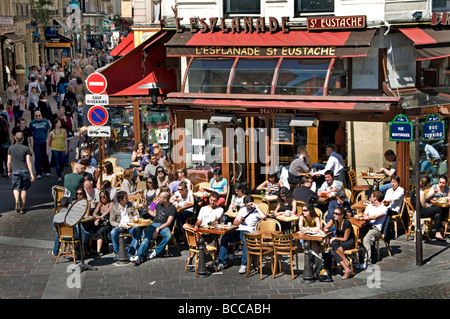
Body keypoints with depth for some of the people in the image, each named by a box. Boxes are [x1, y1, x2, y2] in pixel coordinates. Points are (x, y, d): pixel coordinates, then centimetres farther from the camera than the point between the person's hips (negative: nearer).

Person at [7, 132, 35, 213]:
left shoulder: (11, 148, -2)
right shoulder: (26, 148, -5)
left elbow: (9, 162, 2)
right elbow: (28, 162, -8)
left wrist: (9, 171, 17)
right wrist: (31, 174, -5)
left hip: (15, 171, 0)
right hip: (24, 170, 0)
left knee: (16, 188, 11)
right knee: (24, 189, 9)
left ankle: (17, 201, -18)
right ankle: (23, 207, 13)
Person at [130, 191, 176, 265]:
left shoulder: (172, 208, -2)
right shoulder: (159, 204, 17)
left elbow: (168, 223, -9)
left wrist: (158, 229, -18)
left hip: (164, 226, -4)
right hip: (154, 224, 4)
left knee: (169, 235, -38)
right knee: (146, 238, -23)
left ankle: (156, 251, -23)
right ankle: (138, 257, -39)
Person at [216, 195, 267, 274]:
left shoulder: (256, 211, 10)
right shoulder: (242, 210, 26)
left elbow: (263, 217, -12)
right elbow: (234, 223, 25)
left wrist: (256, 206, -5)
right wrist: (239, 221, 1)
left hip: (248, 231, -5)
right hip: (238, 231, 5)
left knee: (246, 241, -39)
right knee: (224, 238, -20)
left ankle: (244, 264, -38)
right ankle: (221, 262, -20)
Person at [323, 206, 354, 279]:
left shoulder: (347, 223, -20)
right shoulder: (334, 220, -2)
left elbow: (345, 239, -15)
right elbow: (325, 228, 11)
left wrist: (334, 238, -10)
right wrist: (326, 230, -12)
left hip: (349, 242, -6)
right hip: (339, 240, 6)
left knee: (334, 244, -36)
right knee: (332, 252, -29)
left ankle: (346, 261, -23)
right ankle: (347, 269, -34)